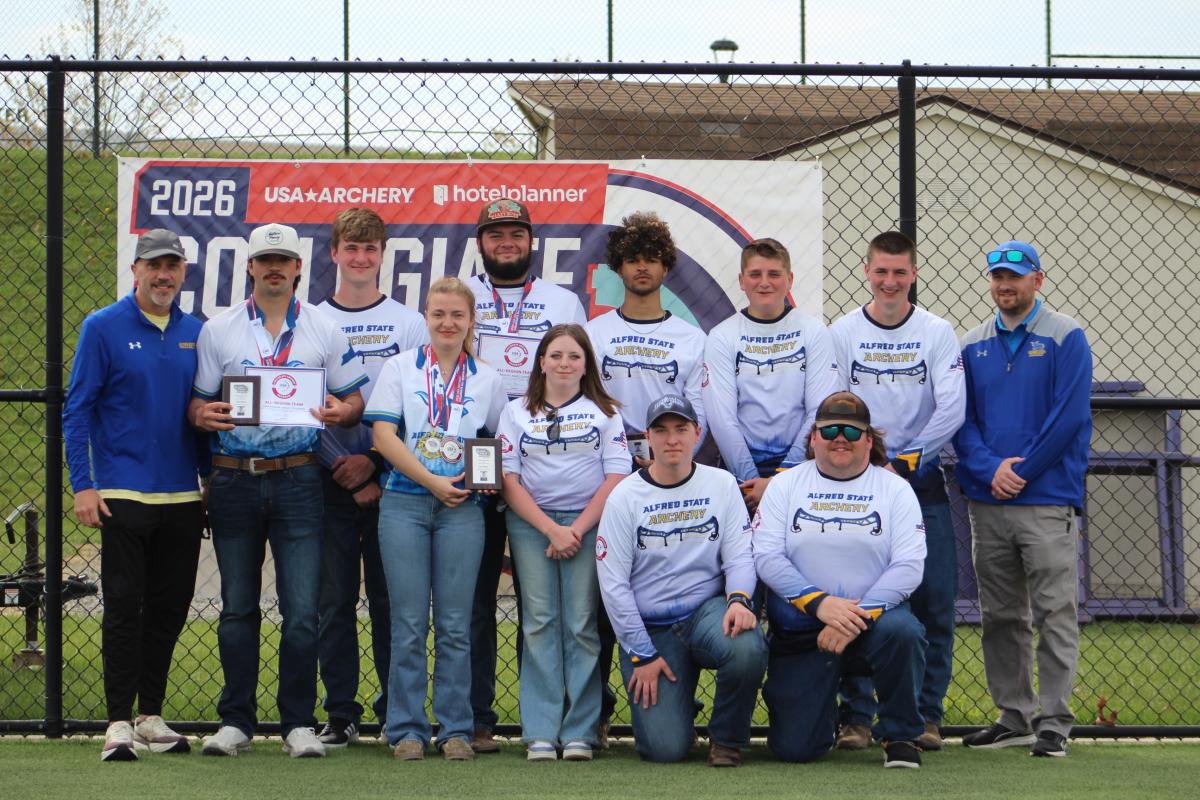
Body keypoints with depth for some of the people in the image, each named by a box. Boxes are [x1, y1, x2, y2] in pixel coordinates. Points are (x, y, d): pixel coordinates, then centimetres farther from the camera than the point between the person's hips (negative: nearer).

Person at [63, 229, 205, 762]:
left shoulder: (195, 333, 10)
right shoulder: (103, 328, -2)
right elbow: (77, 411, -3)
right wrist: (82, 485, -10)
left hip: (183, 497, 4)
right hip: (124, 496, -4)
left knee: (169, 609, 8)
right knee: (124, 608, -6)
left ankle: (151, 716, 18)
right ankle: (120, 722, -3)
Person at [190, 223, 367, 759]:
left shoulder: (323, 330, 7)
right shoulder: (217, 331, 8)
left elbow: (355, 398, 9)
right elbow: (197, 402, 9)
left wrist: (341, 412, -14)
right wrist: (202, 415, -14)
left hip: (297, 478, -1)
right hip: (234, 478, 1)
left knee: (302, 611, -5)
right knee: (237, 608, 7)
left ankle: (299, 723, 3)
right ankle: (235, 720, 14)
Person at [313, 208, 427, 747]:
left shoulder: (408, 324, 6)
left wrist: (374, 461, -10)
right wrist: (343, 469, -8)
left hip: (391, 479, -1)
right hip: (329, 480, 1)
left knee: (392, 599, 0)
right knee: (334, 600, 2)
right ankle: (341, 714, 8)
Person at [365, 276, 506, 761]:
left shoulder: (487, 379, 11)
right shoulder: (401, 368, 5)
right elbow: (384, 435, -3)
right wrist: (432, 482, -10)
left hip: (461, 507, 1)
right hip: (405, 502, -1)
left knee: (455, 625, 2)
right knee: (409, 623, -1)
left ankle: (455, 729, 7)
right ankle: (407, 730, 4)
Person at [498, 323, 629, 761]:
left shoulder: (604, 412, 10)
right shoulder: (517, 412, 11)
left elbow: (616, 478, 1)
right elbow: (509, 479, 3)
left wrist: (578, 529, -9)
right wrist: (551, 529, -8)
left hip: (588, 524, -1)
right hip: (530, 524, 1)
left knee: (582, 625, -5)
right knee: (540, 623, -4)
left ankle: (579, 733, -3)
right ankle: (541, 734, -5)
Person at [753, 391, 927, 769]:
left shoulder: (895, 489, 4)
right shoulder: (785, 486, 6)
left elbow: (908, 566, -7)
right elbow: (766, 557, -5)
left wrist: (859, 615, -21)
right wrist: (819, 603, -20)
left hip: (873, 619, -1)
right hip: (800, 630, 1)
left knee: (902, 632, -37)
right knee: (794, 748, -10)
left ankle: (900, 736, -13)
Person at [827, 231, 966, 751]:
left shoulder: (937, 333, 2)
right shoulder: (841, 334, 4)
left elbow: (952, 409, -6)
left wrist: (902, 463, -11)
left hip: (922, 481, 0)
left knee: (933, 604, -2)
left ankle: (926, 714, 7)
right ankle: (855, 716, 3)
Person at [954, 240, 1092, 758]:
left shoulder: (1064, 337, -1)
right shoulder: (973, 345, 13)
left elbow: (1070, 416, -8)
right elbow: (961, 418, 9)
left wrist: (1022, 471, -12)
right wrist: (990, 469, -9)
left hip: (1047, 501, -5)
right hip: (987, 502, 5)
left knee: (1055, 614, -6)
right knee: (1000, 617, 9)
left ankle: (1054, 723, -4)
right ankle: (1014, 718, 16)